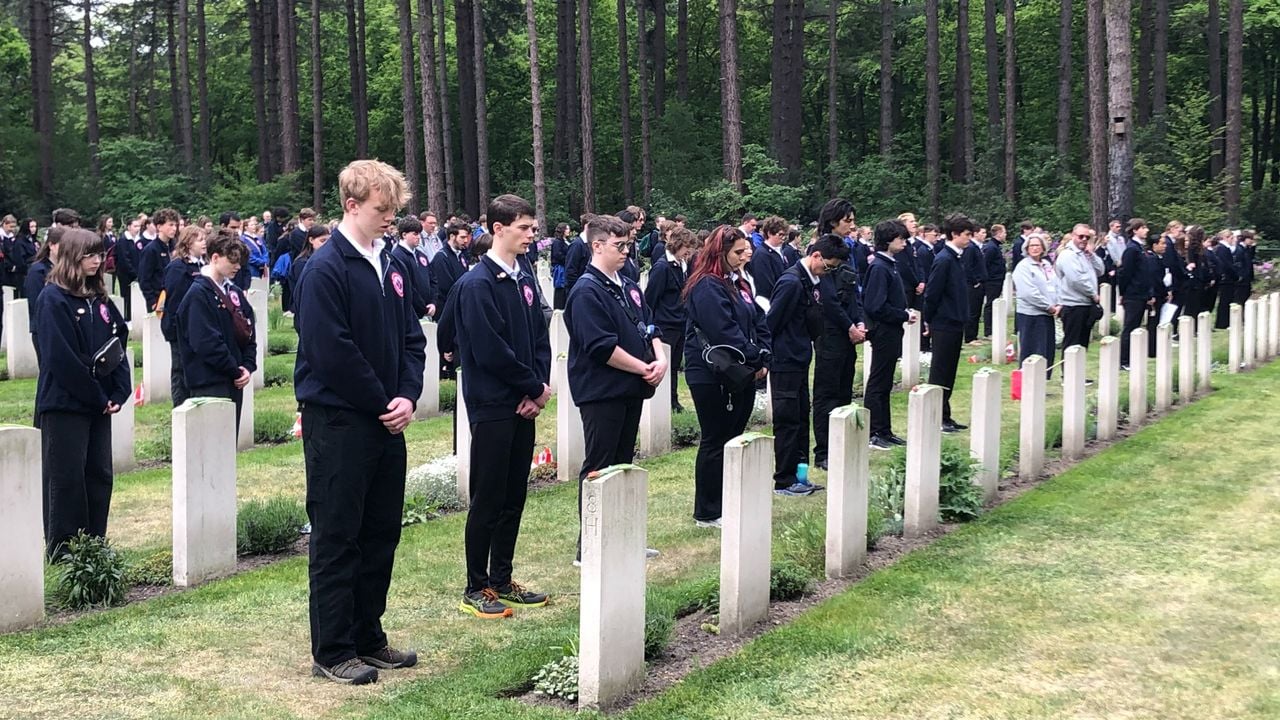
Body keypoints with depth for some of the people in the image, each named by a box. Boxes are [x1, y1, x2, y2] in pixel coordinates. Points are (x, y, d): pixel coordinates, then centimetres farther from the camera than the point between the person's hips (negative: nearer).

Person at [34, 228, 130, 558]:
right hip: (64, 403, -7)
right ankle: (61, 548, 8)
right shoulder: (53, 299, -10)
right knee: (66, 478, -1)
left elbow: (117, 347, 11)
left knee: (100, 475, 9)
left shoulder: (100, 299, 12)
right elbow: (61, 357, -16)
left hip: (99, 403, 7)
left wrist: (118, 393, -2)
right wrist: (97, 396, -15)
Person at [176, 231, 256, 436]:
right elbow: (206, 342, -19)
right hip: (209, 385, -8)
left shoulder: (234, 292, 14)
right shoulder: (198, 294, -11)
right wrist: (235, 371, -13)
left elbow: (248, 333, 14)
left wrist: (248, 366, -2)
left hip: (234, 381, 8)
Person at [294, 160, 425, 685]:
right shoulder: (326, 269, -13)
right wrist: (383, 403, -12)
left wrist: (408, 396, -4)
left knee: (381, 534, 13)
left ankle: (368, 638, 26)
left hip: (387, 423, 8)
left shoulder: (390, 265, 11)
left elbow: (411, 338, 12)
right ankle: (332, 652, 11)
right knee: (336, 539, 1)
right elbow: (333, 352, -19)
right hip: (338, 422, -8)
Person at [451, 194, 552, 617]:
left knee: (514, 498, 13)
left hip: (524, 407, 8)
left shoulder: (525, 281, 11)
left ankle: (502, 581, 23)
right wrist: (536, 388, -11)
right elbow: (490, 351, -18)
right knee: (487, 500, 0)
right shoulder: (477, 285, -13)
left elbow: (540, 339, 12)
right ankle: (476, 589, 11)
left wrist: (538, 387, -4)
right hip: (492, 408, -8)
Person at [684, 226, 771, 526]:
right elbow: (725, 332, -22)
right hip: (712, 375, -9)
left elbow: (759, 322, 12)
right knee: (715, 442, -2)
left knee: (733, 439, 14)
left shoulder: (739, 284, 14)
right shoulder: (707, 287, -15)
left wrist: (763, 360, -1)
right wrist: (755, 359, -15)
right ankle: (707, 513, 8)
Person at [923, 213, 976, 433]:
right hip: (944, 324, -9)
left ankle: (945, 417, 19)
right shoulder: (943, 260, -17)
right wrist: (929, 321, -9)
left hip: (954, 324, 9)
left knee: (948, 373, 13)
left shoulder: (955, 258, 12)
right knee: (940, 373, -2)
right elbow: (932, 293, -16)